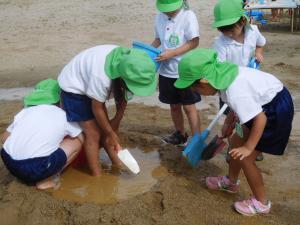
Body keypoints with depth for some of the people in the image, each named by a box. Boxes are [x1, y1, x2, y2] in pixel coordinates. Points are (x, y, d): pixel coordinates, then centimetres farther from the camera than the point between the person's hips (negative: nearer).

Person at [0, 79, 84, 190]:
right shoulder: (63, 116, 8)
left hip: (9, 163, 6)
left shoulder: (25, 111, 16)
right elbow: (82, 140, 19)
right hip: (35, 168, -5)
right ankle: (46, 180, 5)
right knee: (76, 142, 11)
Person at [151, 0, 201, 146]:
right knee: (174, 105, 17)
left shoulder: (188, 16, -13)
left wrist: (172, 53, -23)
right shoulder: (159, 17, 2)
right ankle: (180, 134, 36)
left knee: (189, 107, 2)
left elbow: (194, 42, -16)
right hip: (166, 71, 5)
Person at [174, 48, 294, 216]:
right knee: (236, 142, 18)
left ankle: (261, 203, 17)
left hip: (277, 110, -9)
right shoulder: (221, 74, -7)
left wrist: (248, 148, -20)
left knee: (244, 157, -1)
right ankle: (231, 182, 40)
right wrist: (229, 122, 18)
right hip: (265, 103, 9)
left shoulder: (234, 91, -33)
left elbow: (260, 119, -29)